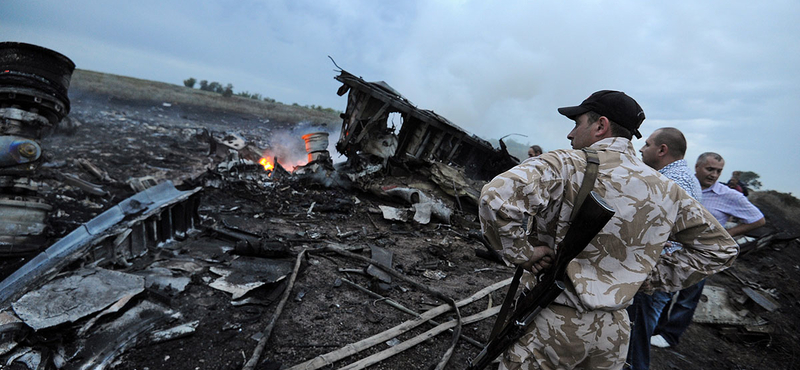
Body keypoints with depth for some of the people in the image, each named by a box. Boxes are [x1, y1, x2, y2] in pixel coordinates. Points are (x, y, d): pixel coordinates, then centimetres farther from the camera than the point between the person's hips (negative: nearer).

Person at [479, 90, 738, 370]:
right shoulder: (667, 190, 2)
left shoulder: (567, 165, -18)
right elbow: (719, 247, 14)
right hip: (614, 331, 6)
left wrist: (522, 253, -19)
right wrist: (653, 277, 9)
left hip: (551, 324, -5)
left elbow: (496, 197, -34)